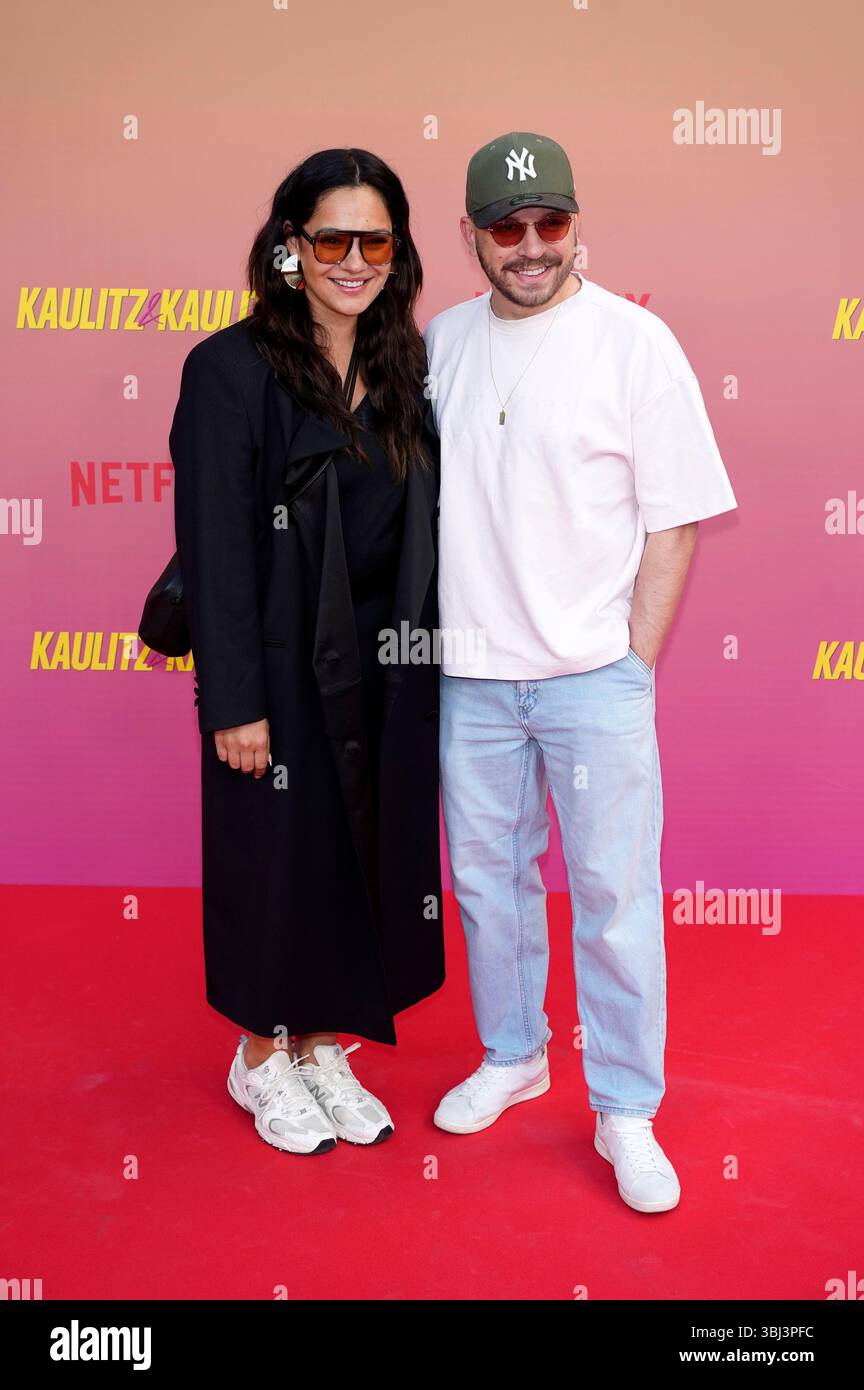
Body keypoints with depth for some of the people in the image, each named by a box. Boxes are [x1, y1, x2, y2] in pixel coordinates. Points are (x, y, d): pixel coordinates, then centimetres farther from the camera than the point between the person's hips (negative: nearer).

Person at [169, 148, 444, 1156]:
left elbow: (421, 531, 9)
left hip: (385, 673, 6)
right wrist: (234, 701, -15)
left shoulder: (403, 371, 8)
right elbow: (214, 549, -14)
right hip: (284, 670, -5)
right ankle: (263, 1058, 32)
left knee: (368, 856, 14)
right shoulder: (233, 370, -10)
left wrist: (422, 658, 5)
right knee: (281, 859, 8)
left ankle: (323, 1045, 35)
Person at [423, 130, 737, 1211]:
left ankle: (625, 1113, 19)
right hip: (469, 673, 4)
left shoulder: (634, 342, -5)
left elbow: (674, 521, -5)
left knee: (615, 894, 1)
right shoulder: (440, 341, 7)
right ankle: (512, 1056, 37)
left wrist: (635, 663, -8)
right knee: (486, 877, 15)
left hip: (594, 675, -4)